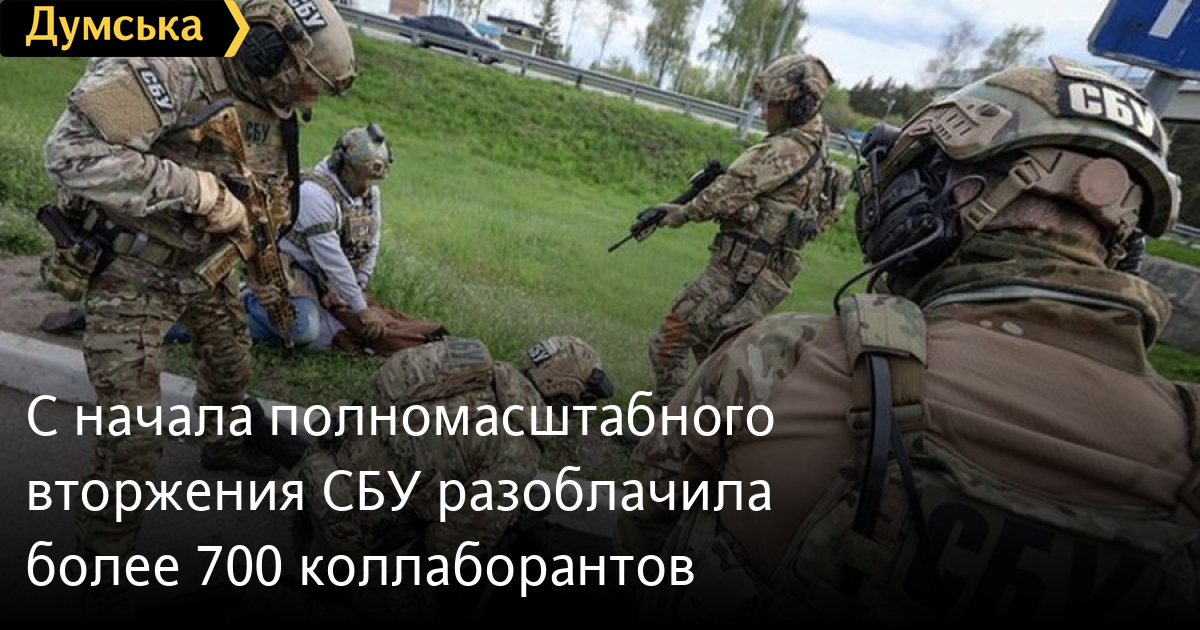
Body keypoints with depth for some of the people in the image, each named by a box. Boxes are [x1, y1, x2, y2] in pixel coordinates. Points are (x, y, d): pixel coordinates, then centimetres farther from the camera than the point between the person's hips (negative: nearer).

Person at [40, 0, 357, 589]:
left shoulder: (270, 111, -1)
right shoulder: (167, 71, -26)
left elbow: (270, 197, 11)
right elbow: (71, 152, -32)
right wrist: (197, 186, -34)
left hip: (206, 267, 7)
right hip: (132, 277, -7)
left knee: (231, 368, 24)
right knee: (134, 435, -3)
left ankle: (221, 445, 54)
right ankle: (105, 545, 21)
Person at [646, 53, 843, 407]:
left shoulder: (787, 150, -17)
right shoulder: (814, 150, 14)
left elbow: (729, 193, -17)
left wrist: (683, 213, -1)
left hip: (739, 273, -10)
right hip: (763, 276, 10)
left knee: (668, 343, -3)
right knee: (710, 346, 25)